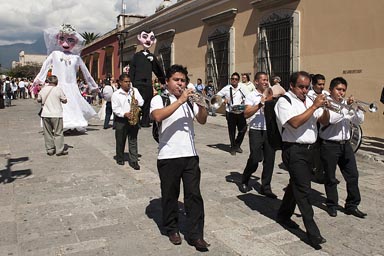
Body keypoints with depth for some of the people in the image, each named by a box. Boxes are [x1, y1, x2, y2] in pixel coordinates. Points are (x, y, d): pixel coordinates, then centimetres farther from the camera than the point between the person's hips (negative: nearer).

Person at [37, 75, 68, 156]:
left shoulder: (43, 89, 2)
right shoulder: (58, 89, -8)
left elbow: (38, 100, 11)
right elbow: (64, 101, -4)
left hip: (45, 114, 4)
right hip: (56, 114, -3)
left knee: (48, 133, 12)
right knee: (58, 133, 3)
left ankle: (50, 150, 16)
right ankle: (59, 150, 4)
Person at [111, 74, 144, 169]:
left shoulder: (135, 90, 10)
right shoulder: (116, 94, -1)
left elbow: (142, 101, 10)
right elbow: (115, 108, -8)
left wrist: (138, 102, -13)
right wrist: (125, 114, -22)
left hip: (133, 119, 2)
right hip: (121, 120, -2)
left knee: (133, 141, 2)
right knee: (120, 141, 8)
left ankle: (133, 161, 6)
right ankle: (120, 159, 25)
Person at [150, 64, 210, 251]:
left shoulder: (190, 100, 12)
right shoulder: (159, 99, -3)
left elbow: (202, 120, 3)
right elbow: (157, 116, -24)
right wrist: (180, 101, -26)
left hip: (190, 155, 4)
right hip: (168, 156, -3)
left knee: (194, 194, 3)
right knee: (170, 194, 10)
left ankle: (196, 235, 12)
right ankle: (172, 229, 28)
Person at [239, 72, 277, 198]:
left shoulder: (270, 95, 13)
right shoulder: (251, 96, -1)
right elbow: (246, 114, -12)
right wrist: (260, 104, -17)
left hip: (269, 130, 5)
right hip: (256, 131, -5)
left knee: (269, 159, 4)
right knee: (255, 159, -4)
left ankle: (265, 187, 16)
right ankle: (244, 181, 21)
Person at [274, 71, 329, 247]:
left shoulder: (309, 100, 13)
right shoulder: (284, 102, -10)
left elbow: (324, 122, 12)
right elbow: (295, 122, -25)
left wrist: (325, 108, -7)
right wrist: (314, 106, -21)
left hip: (308, 149, 8)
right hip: (294, 150, -8)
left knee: (296, 185, 18)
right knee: (303, 189, -8)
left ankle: (284, 215, 35)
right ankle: (313, 233, -4)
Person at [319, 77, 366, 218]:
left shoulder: (347, 104, 11)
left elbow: (359, 120, 5)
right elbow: (331, 119, -24)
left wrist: (357, 107, -10)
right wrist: (346, 106, -22)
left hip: (345, 144, 6)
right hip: (329, 145, -5)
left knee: (353, 175, 7)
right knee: (330, 178, 7)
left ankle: (352, 205, 20)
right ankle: (332, 205, 22)